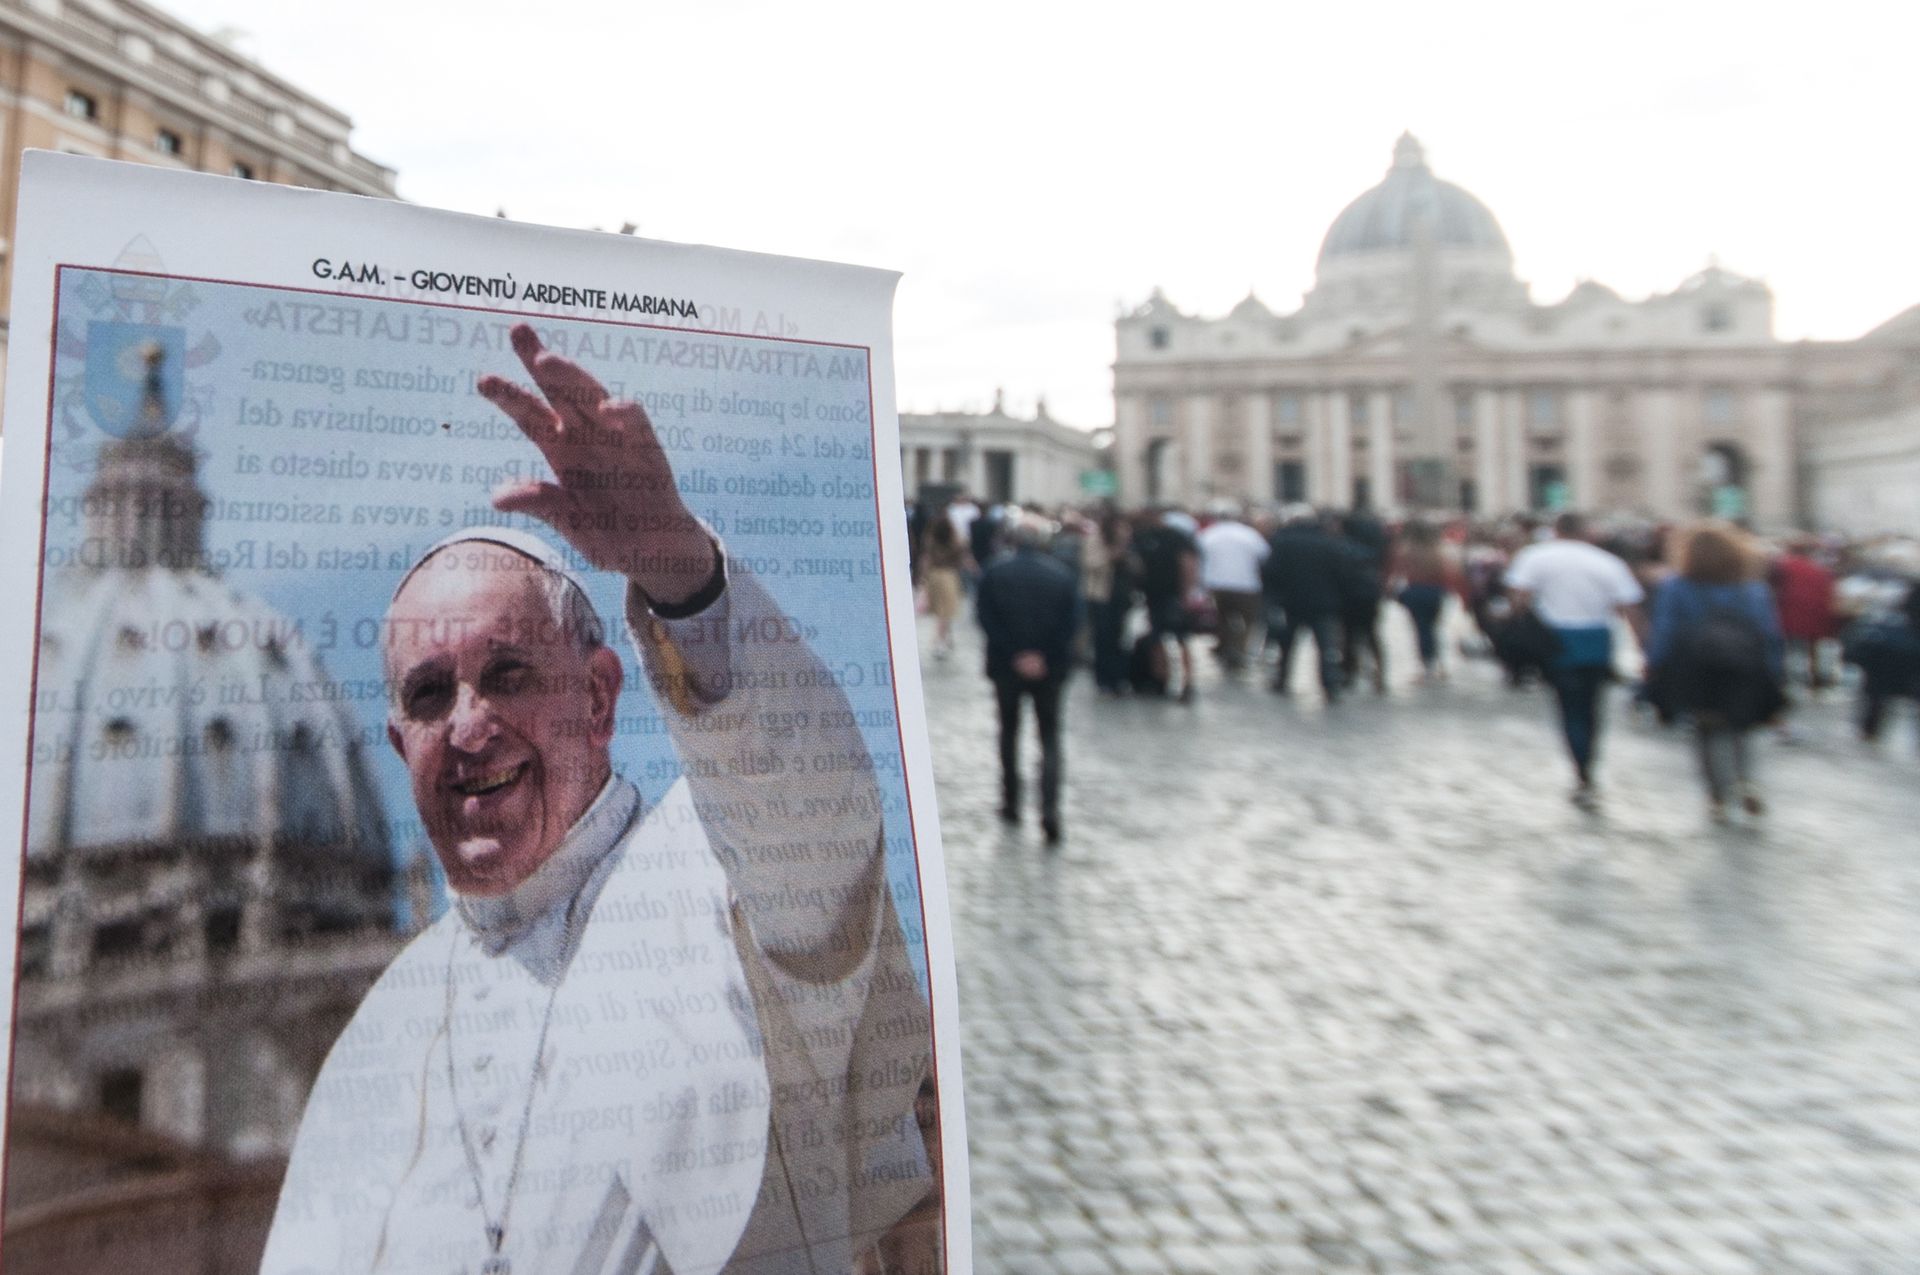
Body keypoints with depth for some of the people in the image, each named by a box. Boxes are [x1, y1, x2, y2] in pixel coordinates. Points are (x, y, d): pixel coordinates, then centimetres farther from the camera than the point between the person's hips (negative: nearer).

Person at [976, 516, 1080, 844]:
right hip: (1050, 668, 0)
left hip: (1006, 666, 0)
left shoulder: (994, 573, -3)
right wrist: (1045, 656, -8)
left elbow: (987, 619, -10)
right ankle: (1050, 811, -10)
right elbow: (1072, 622, -7)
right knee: (1050, 738, 5)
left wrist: (1014, 653, -9)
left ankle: (1011, 803, 25)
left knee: (1009, 731, 19)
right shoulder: (1061, 575, -2)